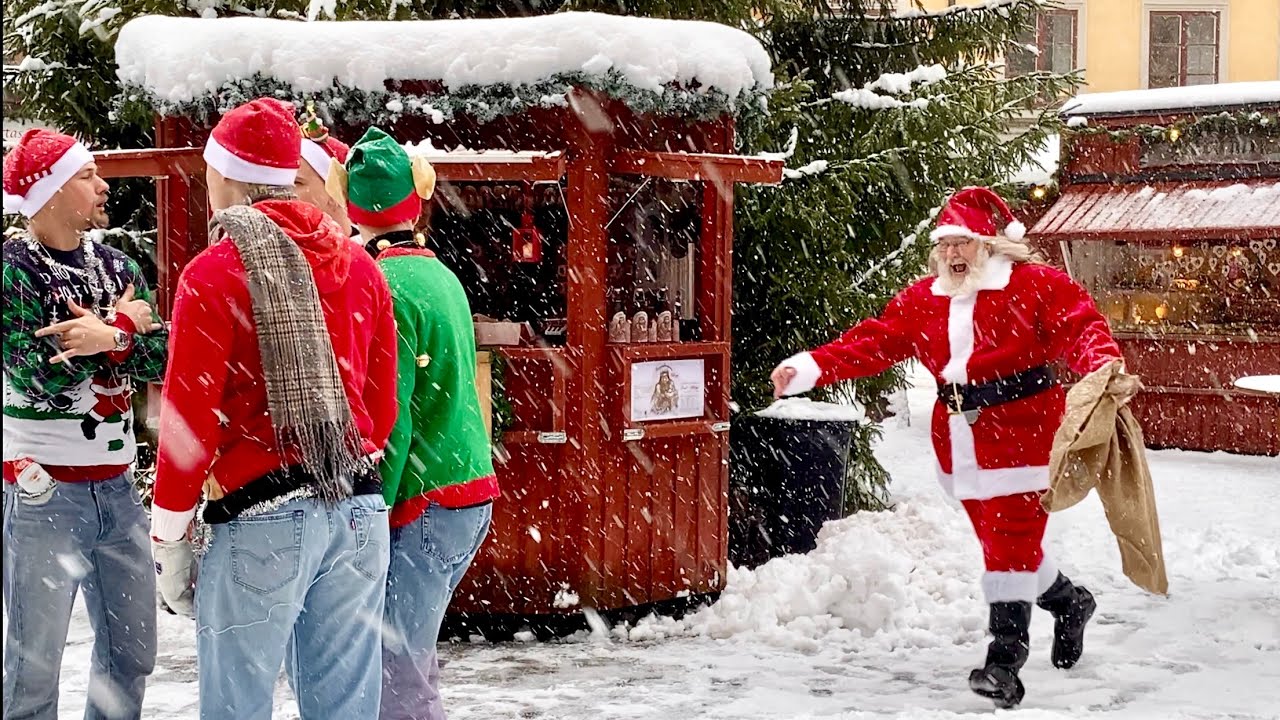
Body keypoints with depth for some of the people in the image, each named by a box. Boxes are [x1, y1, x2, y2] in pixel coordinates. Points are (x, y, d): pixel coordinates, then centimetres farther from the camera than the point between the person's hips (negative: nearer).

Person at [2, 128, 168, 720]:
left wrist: (110, 339, -20)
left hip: (116, 487, 7)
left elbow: (163, 358, -1)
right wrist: (125, 327, -11)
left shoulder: (116, 265, 9)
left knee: (131, 653, 14)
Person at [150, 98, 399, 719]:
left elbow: (189, 422, -9)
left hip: (262, 522, -6)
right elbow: (382, 406, 13)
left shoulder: (213, 275, -7)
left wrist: (168, 541, -1)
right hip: (361, 512, 6)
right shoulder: (360, 266, 10)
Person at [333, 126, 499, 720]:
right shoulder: (440, 274, 14)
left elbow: (388, 421, -18)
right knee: (409, 659, 17)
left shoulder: (386, 286, -14)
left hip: (421, 505, -9)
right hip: (472, 493, 9)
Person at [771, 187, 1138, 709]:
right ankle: (1068, 602, 40)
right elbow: (874, 342, 6)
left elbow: (1079, 329, -17)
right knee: (999, 542, 15)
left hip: (1020, 436, -6)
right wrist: (810, 368, -5)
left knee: (1011, 542, -10)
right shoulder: (923, 299, 9)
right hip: (961, 444, 7)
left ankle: (1005, 656, -6)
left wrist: (1102, 367, -39)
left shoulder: (1036, 286, -8)